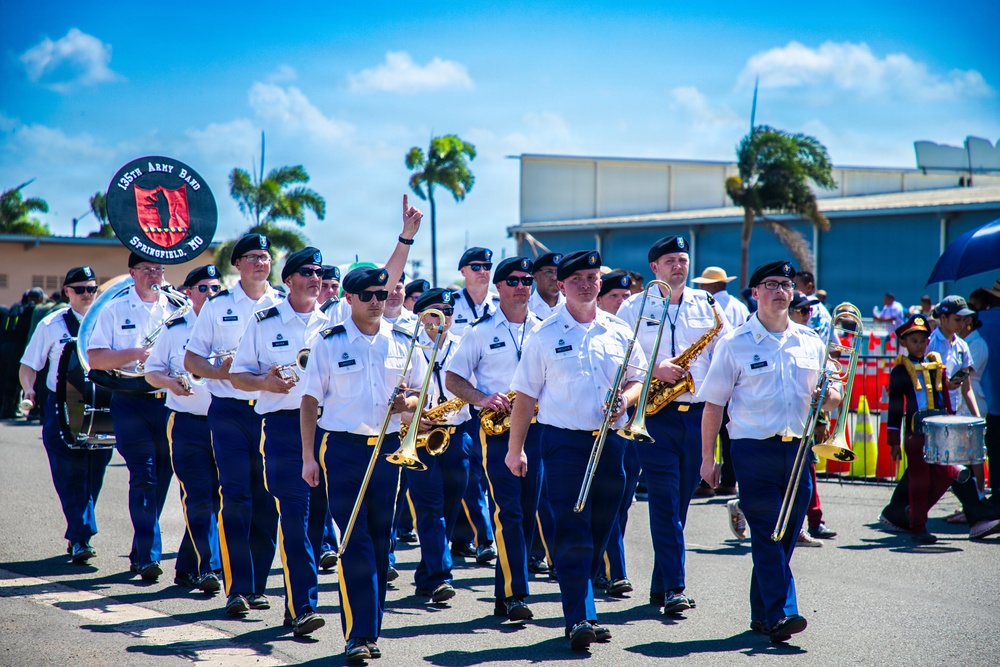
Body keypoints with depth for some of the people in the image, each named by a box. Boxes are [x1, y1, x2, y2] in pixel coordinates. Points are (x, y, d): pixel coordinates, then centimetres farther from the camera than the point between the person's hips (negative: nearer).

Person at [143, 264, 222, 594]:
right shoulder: (175, 329, 6)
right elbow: (152, 370, 9)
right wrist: (169, 382, -12)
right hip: (187, 425, -2)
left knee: (212, 499, 6)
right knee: (198, 499, -9)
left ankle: (187, 567, 18)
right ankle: (207, 568, -9)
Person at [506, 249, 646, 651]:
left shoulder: (618, 332, 9)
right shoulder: (545, 336, 1)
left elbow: (637, 379, 18)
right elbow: (525, 396, 3)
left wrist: (625, 399, -5)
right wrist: (515, 448, 0)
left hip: (610, 441, 4)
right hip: (564, 441, -3)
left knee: (598, 533, 9)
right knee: (571, 533, -10)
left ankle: (582, 608, 22)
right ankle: (578, 618, -11)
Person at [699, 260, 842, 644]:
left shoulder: (811, 342, 12)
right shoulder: (735, 344, 1)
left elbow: (831, 395, 20)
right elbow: (713, 403, 1)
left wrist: (831, 396, -5)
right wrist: (708, 457, -4)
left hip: (799, 450, 4)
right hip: (754, 450, -4)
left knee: (785, 537, 7)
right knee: (767, 534, -11)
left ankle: (762, 615, 18)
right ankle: (781, 613, -15)